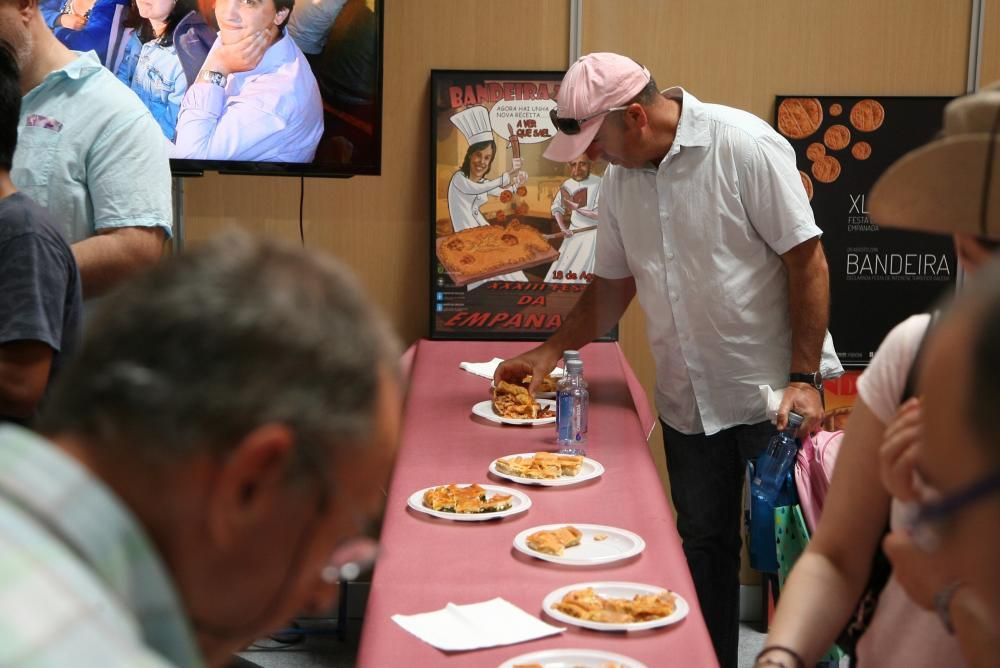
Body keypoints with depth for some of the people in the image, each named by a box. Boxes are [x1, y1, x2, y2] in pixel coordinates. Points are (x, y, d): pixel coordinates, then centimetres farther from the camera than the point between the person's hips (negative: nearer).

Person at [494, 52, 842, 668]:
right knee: (703, 547, 15)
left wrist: (804, 378, -18)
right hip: (688, 402, 6)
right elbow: (614, 284, 16)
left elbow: (807, 259, -15)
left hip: (772, 391, -6)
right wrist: (551, 351, 8)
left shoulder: (744, 145, -15)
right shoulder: (620, 179, 5)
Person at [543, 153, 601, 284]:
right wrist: (562, 227, 0)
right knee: (561, 272, 11)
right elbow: (557, 207, 16)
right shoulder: (566, 185, 4)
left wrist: (576, 207, -17)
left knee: (587, 277, -8)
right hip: (573, 235, 6)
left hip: (592, 235, -6)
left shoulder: (598, 183, -15)